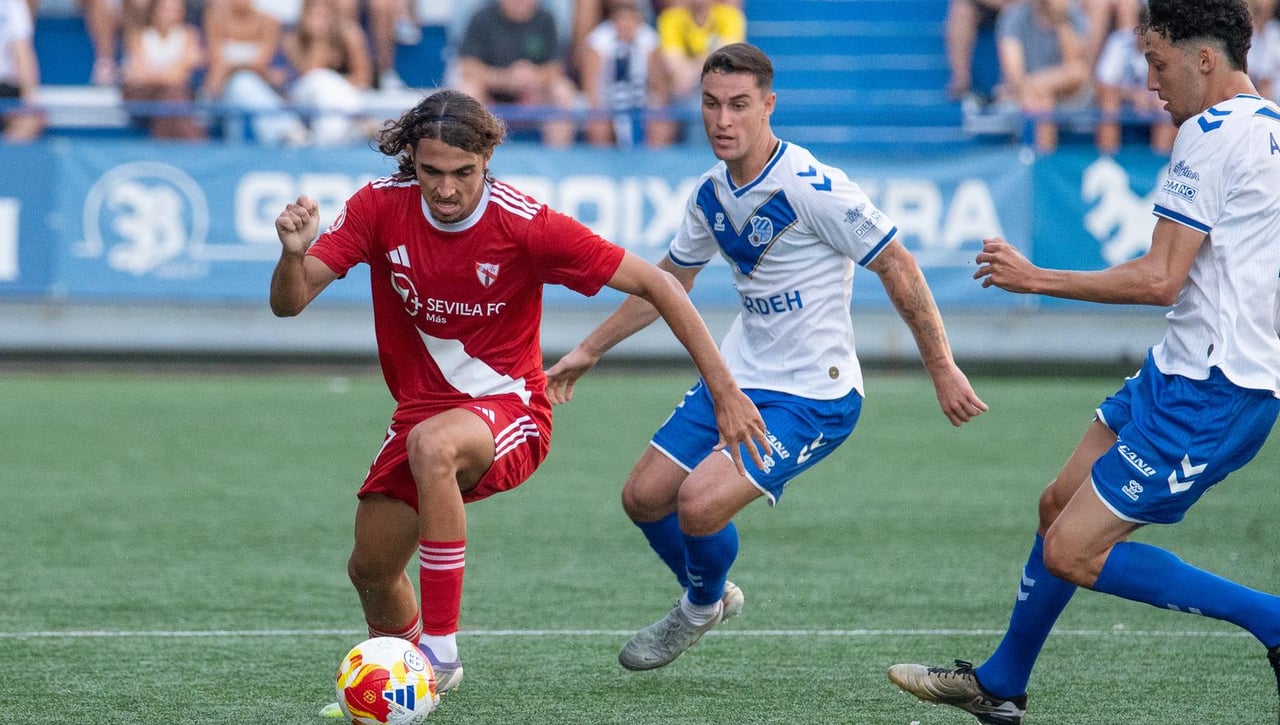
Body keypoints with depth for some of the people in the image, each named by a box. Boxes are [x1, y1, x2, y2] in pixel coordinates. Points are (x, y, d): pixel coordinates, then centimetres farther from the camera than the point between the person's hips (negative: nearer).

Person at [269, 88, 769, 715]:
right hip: (422, 406, 5)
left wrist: (724, 390, -18)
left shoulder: (524, 223, -21)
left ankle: (439, 649, -31)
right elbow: (289, 304, -13)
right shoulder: (381, 206, -11)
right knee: (371, 569, 8)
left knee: (431, 445, -37)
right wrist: (294, 254, -37)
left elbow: (654, 283, -15)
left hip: (509, 410, -5)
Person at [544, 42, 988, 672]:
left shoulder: (811, 188, -22)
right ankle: (709, 597, 34)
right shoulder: (711, 194, 2)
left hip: (812, 396, -8)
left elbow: (897, 265, -17)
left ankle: (701, 606, 13)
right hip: (736, 378, 8)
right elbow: (668, 281, 19)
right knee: (643, 496, 6)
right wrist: (588, 351, 21)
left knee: (699, 503, -20)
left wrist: (942, 369, -17)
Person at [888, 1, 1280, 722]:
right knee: (1061, 505, 18)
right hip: (1180, 370, 10)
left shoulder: (1212, 133, -17)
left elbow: (1160, 279, -20)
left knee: (1071, 552, -9)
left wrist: (1035, 277, -11)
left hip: (1209, 393, -10)